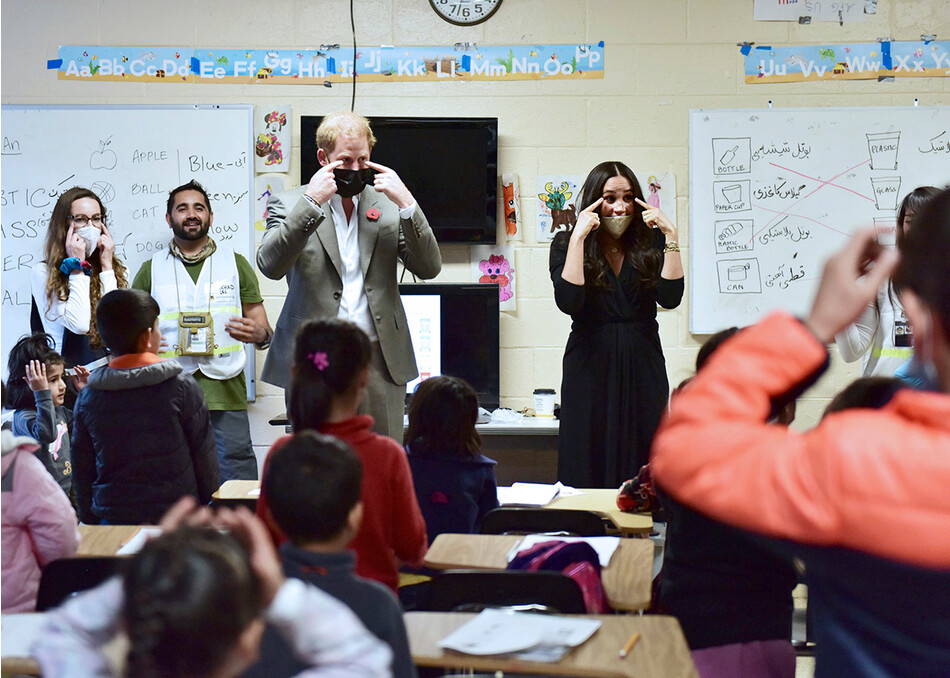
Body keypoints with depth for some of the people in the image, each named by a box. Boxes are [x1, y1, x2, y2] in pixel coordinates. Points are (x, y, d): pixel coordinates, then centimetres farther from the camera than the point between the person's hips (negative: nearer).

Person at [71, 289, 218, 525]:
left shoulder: (88, 398, 2)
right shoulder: (181, 386, -6)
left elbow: (82, 470, 9)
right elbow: (204, 457, -1)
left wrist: (90, 519, 20)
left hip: (113, 520, 3)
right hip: (177, 516, -2)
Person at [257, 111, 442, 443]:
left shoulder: (387, 204, 12)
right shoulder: (289, 204, 5)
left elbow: (429, 267, 3)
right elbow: (270, 266, -12)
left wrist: (406, 203, -9)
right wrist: (311, 202, -17)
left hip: (380, 361, 2)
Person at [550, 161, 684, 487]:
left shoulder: (650, 243, 6)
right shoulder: (566, 244, 2)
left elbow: (670, 297, -9)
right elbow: (568, 301, -15)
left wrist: (670, 236, -12)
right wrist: (579, 236, -16)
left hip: (643, 370, 2)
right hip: (590, 370, -1)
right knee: (588, 473, 0)